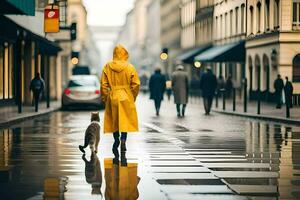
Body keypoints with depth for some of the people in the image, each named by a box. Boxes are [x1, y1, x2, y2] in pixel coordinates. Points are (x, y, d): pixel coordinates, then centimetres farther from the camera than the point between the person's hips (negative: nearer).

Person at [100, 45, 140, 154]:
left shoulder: (107, 67, -4)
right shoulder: (130, 67, -6)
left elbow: (103, 84, -2)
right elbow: (136, 84, -4)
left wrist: (104, 99, 8)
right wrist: (133, 97, 10)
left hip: (112, 97, 1)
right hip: (126, 97, -1)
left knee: (114, 120, 16)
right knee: (125, 120, 4)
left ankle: (116, 139, 23)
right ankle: (123, 139, -12)